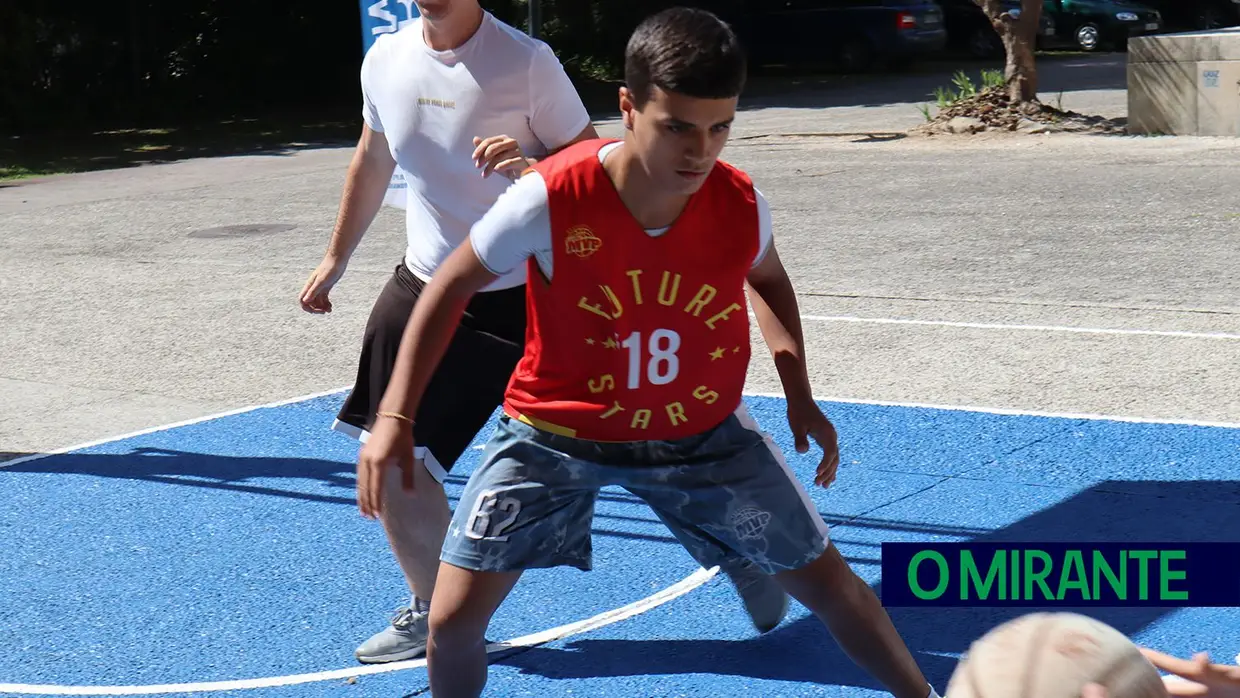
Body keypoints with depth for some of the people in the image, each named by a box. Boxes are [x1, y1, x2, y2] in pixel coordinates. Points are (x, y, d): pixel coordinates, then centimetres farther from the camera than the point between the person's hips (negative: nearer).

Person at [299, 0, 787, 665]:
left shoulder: (527, 61, -17)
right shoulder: (386, 59, -1)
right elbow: (372, 161, 17)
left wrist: (530, 166, -33)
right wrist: (336, 257, 22)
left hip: (531, 295, -5)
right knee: (392, 458, 1)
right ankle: (430, 611, 22)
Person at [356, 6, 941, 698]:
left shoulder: (741, 203, -19)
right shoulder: (550, 200, -29)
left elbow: (767, 279, 8)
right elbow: (451, 289, -11)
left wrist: (800, 393, 1)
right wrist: (395, 417, -13)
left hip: (700, 432, 2)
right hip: (556, 430, -2)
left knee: (828, 580, 5)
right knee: (454, 619, -7)